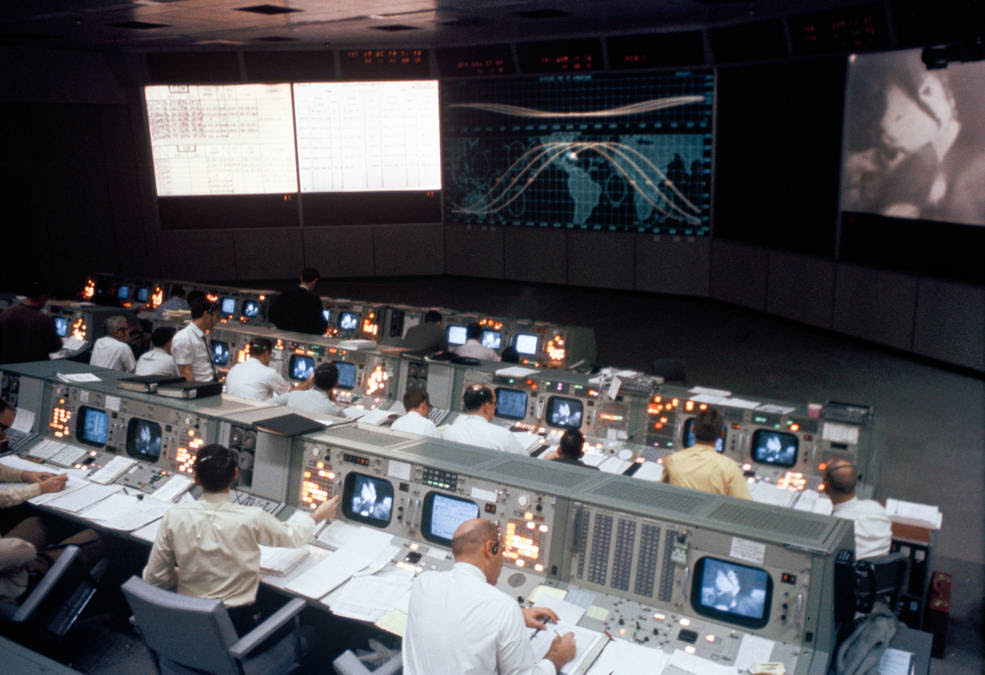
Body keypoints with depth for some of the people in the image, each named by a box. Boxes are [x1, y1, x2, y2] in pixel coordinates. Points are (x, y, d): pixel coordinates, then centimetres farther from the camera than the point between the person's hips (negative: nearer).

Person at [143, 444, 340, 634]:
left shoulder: (174, 518, -11)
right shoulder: (251, 519, -17)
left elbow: (155, 579, -2)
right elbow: (293, 536, 3)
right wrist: (318, 516, 22)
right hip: (237, 624, -3)